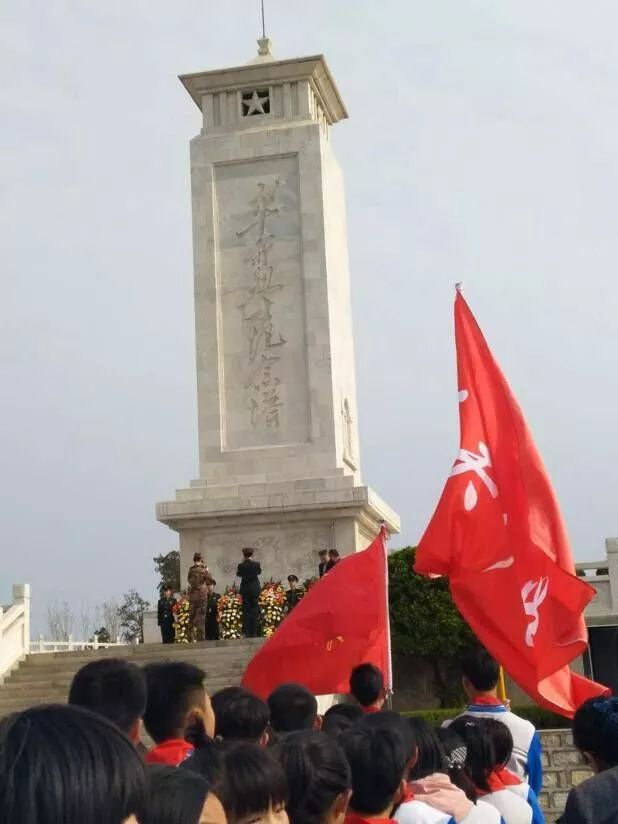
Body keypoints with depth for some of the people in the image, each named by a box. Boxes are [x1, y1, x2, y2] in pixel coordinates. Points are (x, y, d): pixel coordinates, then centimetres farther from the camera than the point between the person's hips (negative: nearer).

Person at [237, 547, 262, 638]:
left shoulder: (241, 565, -10)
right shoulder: (256, 564, -8)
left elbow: (238, 574, 7)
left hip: (245, 590, -1)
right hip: (255, 589, 1)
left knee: (246, 611, 4)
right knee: (255, 610, 6)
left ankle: (246, 632, 0)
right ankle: (254, 632, 5)